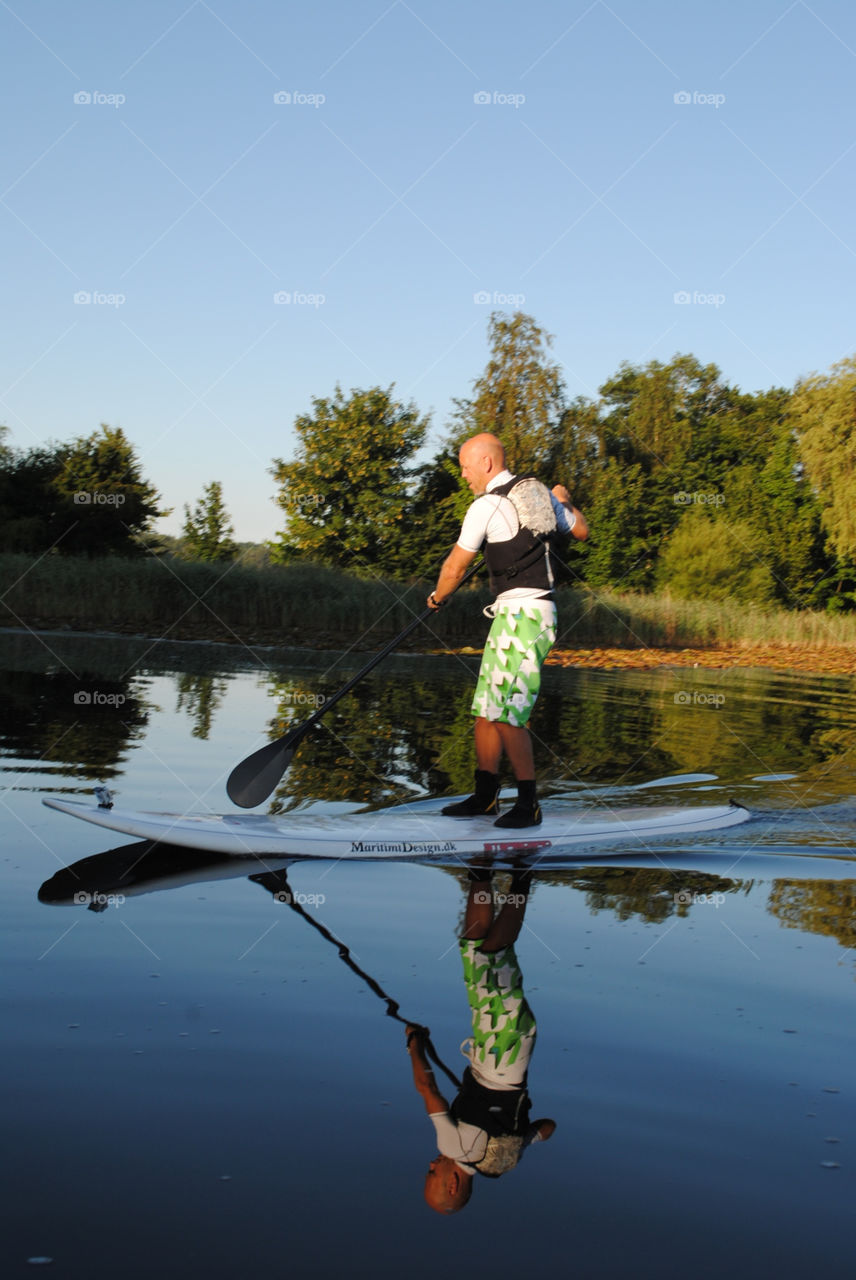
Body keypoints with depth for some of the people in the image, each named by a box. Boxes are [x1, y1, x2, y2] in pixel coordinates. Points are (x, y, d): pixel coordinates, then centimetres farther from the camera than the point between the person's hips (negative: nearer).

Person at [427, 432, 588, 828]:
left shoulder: (486, 506, -10)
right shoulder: (540, 492, 14)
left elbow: (455, 568, -2)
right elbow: (581, 530, 29)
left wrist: (436, 598, 18)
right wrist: (564, 501, 49)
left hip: (521, 614, -10)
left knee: (508, 715, -10)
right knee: (486, 708, 12)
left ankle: (528, 805, -6)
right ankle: (486, 795, 17)